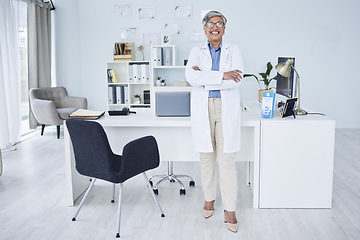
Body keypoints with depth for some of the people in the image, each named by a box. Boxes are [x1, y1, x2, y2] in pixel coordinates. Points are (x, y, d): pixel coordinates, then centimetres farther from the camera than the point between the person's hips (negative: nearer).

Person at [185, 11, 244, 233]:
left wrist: (204, 77, -13)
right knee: (206, 157, 10)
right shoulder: (197, 52, 7)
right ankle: (209, 198, 29)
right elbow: (191, 76, -13)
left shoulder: (234, 51, 6)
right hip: (203, 109, 2)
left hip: (227, 109, -1)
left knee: (227, 160, -3)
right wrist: (222, 76, -18)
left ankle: (230, 210, 5)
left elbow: (236, 79, -11)